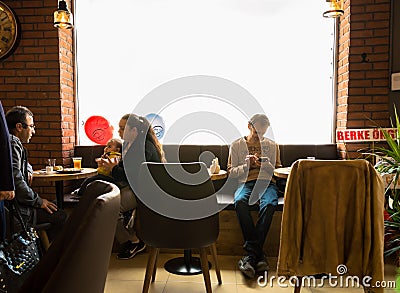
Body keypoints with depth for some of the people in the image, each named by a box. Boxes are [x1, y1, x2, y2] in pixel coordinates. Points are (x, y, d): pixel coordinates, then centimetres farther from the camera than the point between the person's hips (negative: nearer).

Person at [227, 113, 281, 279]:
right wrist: (246, 164, -7)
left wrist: (266, 164, -6)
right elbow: (231, 172, 11)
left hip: (266, 182, 1)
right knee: (240, 202, -38)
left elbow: (278, 170, 15)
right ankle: (258, 254, -33)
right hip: (245, 183, 0)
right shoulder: (236, 145, 16)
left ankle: (251, 253, -32)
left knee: (269, 204, -36)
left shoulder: (272, 145, 20)